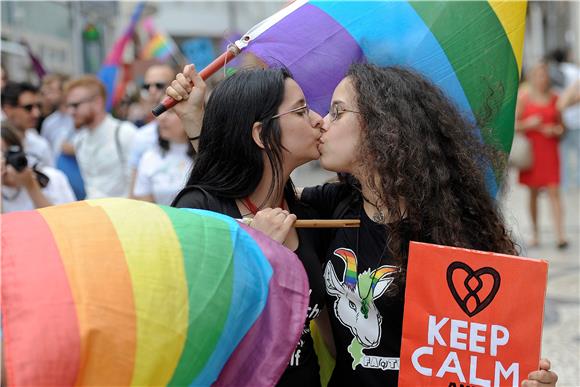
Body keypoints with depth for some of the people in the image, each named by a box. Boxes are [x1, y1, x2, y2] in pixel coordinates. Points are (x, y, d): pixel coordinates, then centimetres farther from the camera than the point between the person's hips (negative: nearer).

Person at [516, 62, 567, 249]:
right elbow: (514, 124, 2)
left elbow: (561, 126, 15)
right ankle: (535, 234, 15)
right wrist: (528, 124, -14)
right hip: (530, 149, -1)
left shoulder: (554, 98, 8)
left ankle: (559, 235, -12)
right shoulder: (524, 97, 2)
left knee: (554, 191, -8)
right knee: (533, 193, 5)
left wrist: (554, 130, -5)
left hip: (550, 149, 1)